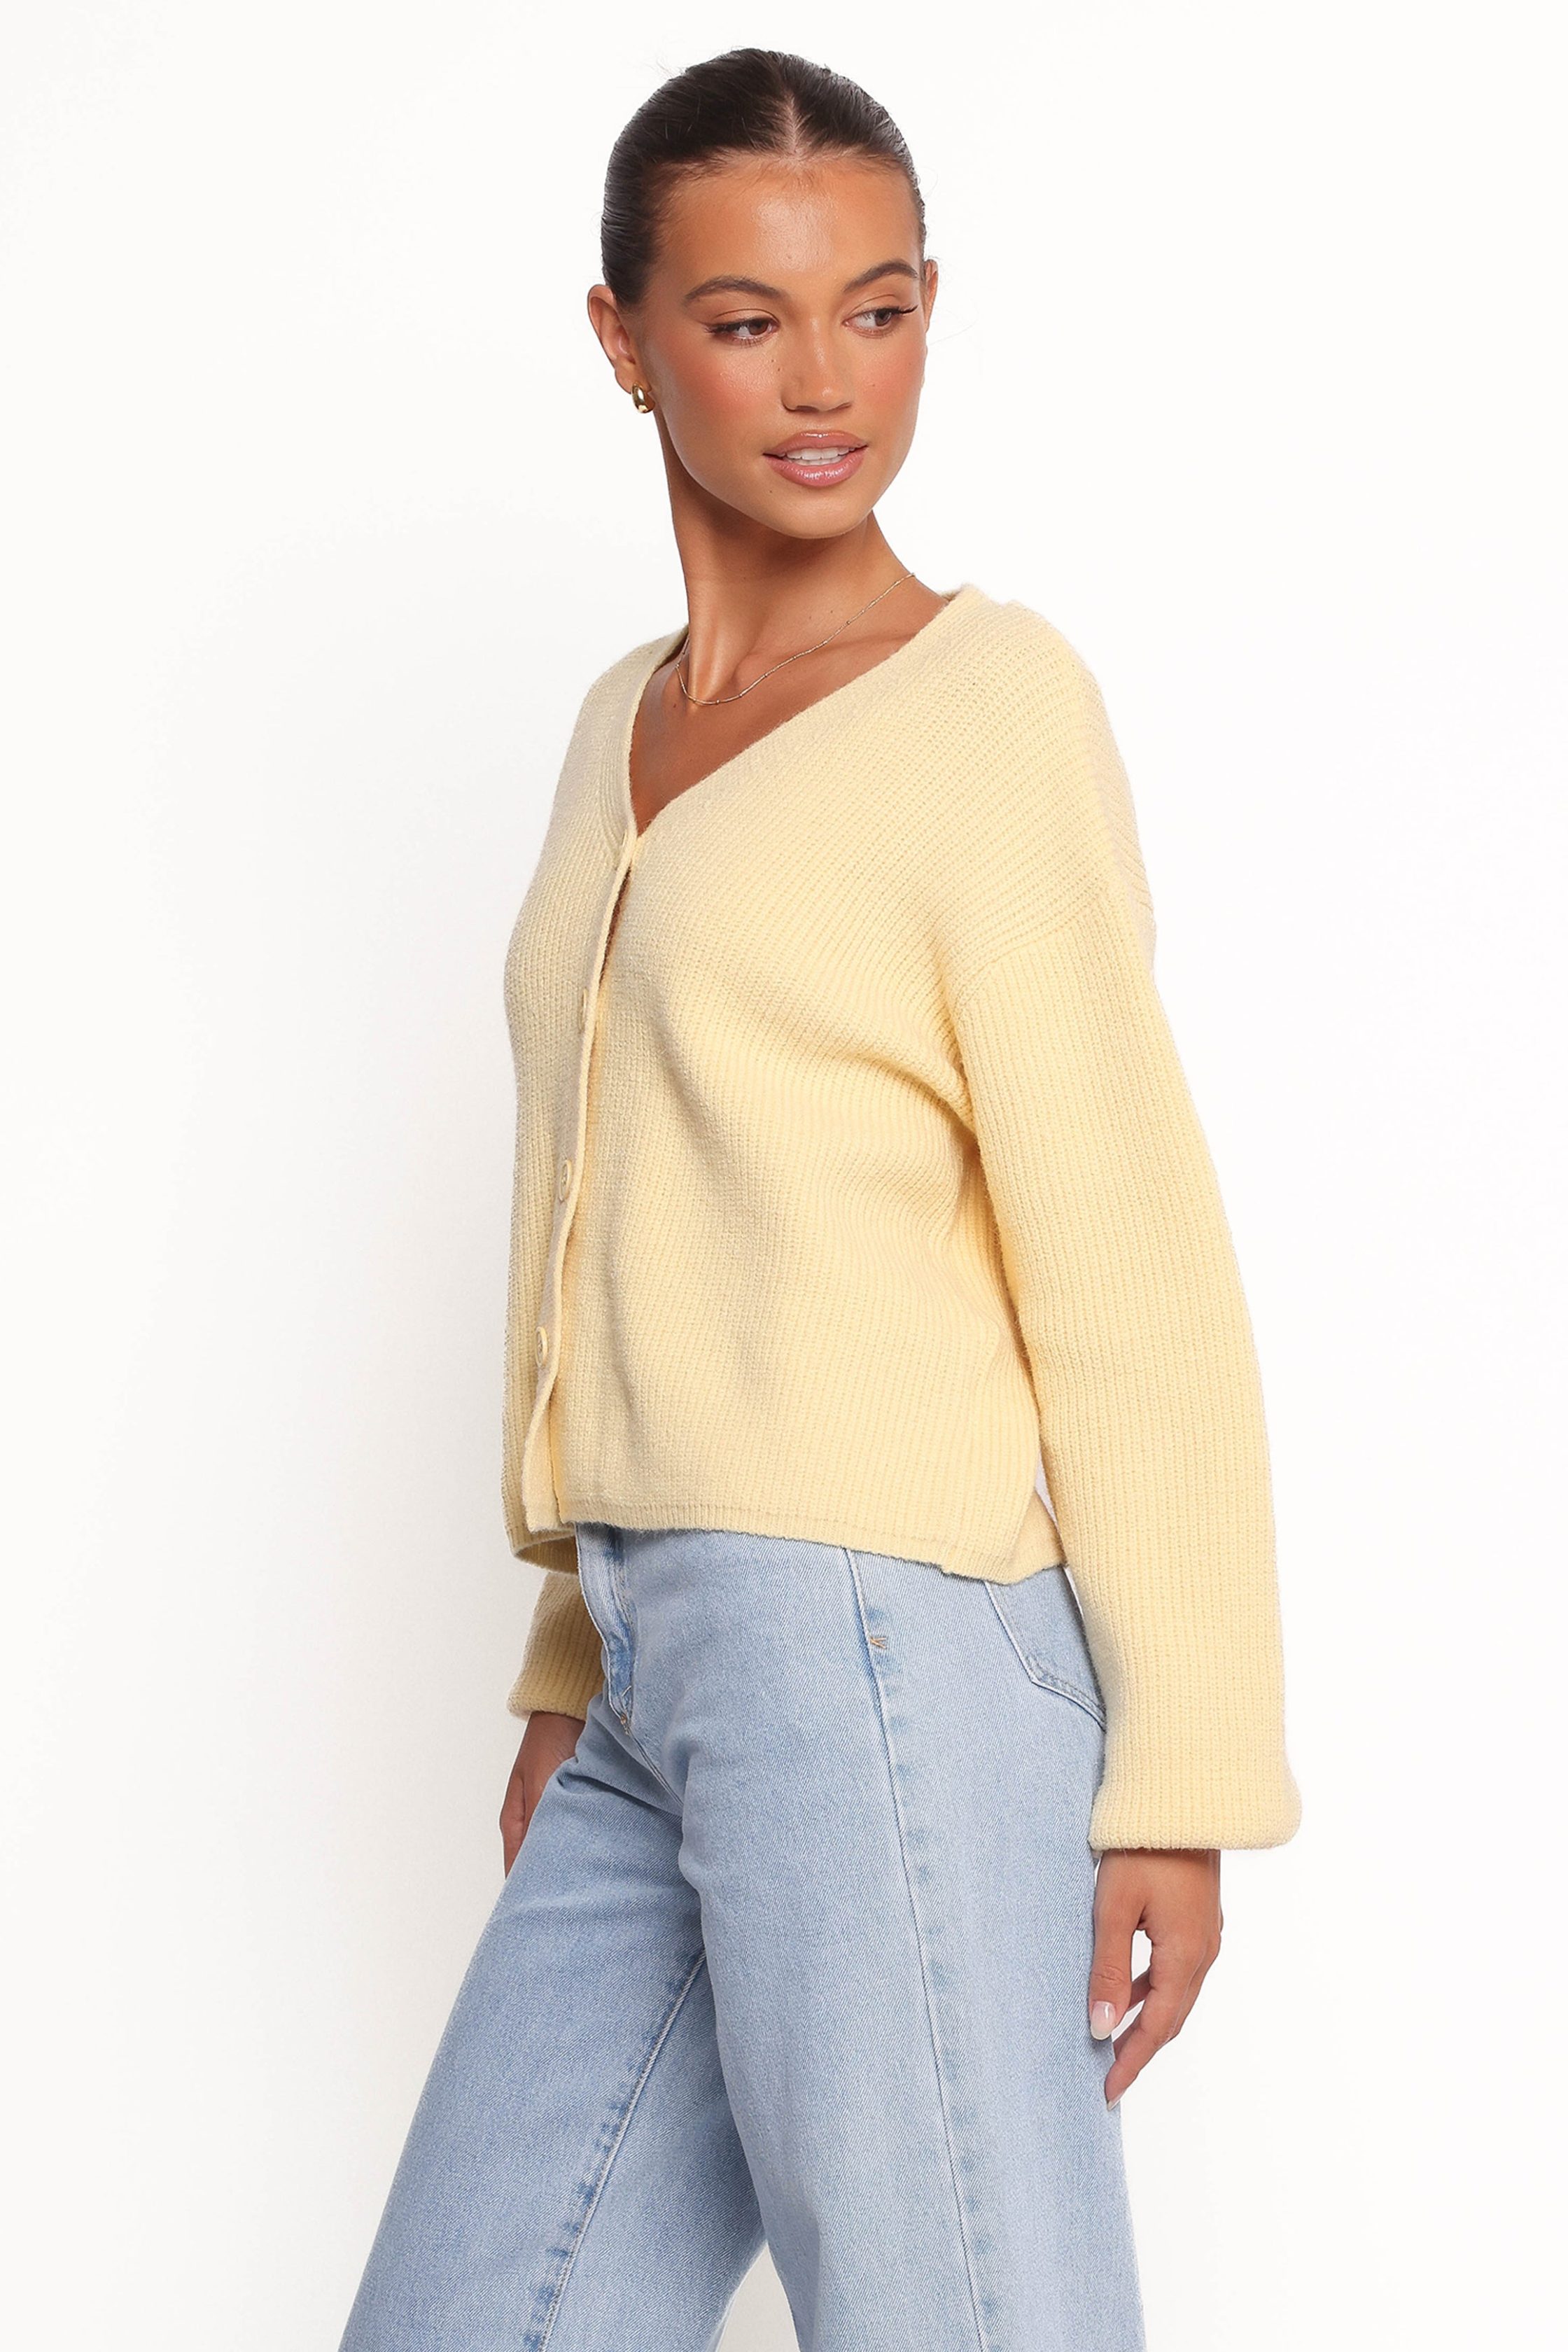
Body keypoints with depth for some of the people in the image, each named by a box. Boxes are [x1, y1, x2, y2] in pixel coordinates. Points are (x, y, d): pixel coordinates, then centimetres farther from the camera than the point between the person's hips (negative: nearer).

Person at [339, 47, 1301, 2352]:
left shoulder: (989, 696, -5)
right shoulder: (628, 729, 17)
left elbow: (1131, 1268, -9)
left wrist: (1183, 1773, -11)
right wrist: (580, 1662, 17)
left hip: (882, 1644, -7)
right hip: (673, 1684, 7)